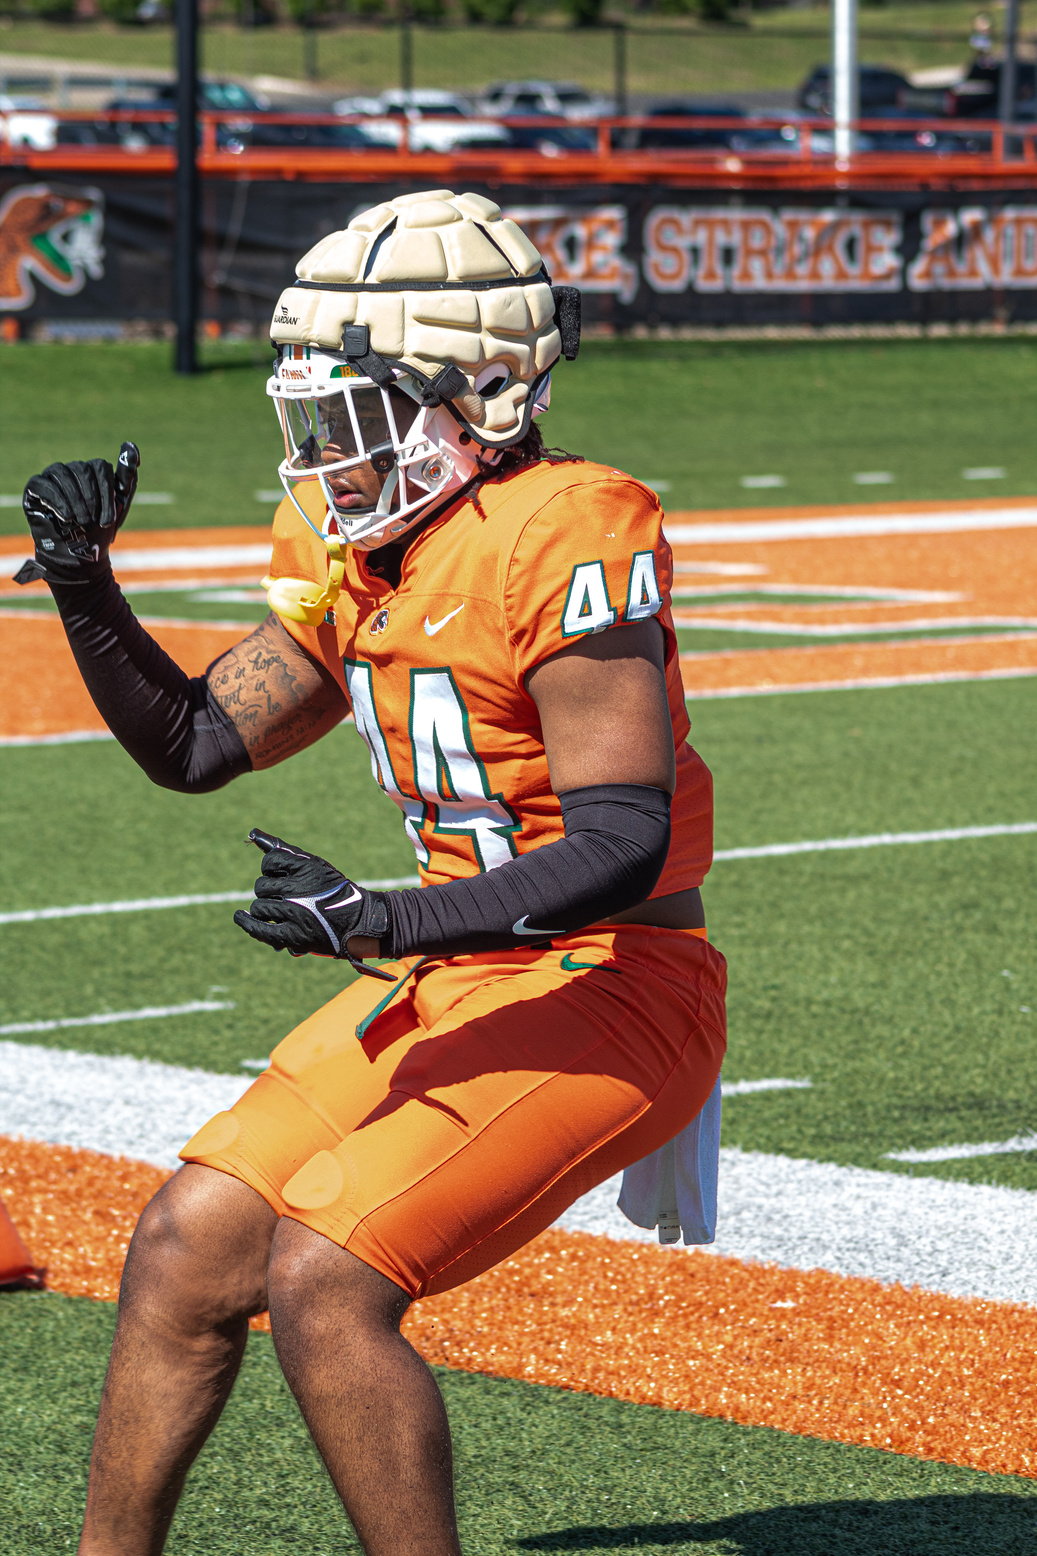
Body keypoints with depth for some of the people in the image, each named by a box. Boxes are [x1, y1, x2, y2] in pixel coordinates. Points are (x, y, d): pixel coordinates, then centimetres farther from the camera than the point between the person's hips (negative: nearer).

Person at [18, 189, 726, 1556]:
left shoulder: (566, 544, -20)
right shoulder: (356, 554, 7)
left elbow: (625, 842, -25)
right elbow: (194, 745, 15)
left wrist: (388, 922, -32)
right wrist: (85, 588, 1)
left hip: (609, 994, -8)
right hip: (451, 982, 9)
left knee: (323, 1279, -20)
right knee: (185, 1250, 4)